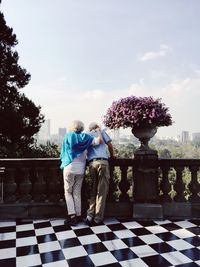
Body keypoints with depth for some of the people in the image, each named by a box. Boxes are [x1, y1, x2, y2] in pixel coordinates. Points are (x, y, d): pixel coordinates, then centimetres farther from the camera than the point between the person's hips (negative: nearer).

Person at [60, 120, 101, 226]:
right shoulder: (85, 138, 4)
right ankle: (78, 216, 15)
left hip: (69, 168, -2)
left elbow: (64, 153, 9)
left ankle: (72, 216, -1)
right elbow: (99, 141, -5)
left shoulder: (68, 136, 2)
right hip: (81, 169, 3)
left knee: (68, 192, 7)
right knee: (77, 193, 11)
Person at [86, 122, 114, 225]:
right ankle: (98, 218, 2)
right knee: (101, 192, 1)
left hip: (91, 163, 3)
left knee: (93, 191, 12)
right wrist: (112, 156, 22)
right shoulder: (101, 131, 16)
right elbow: (110, 145, 8)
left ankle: (90, 216, 4)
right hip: (102, 162, -3)